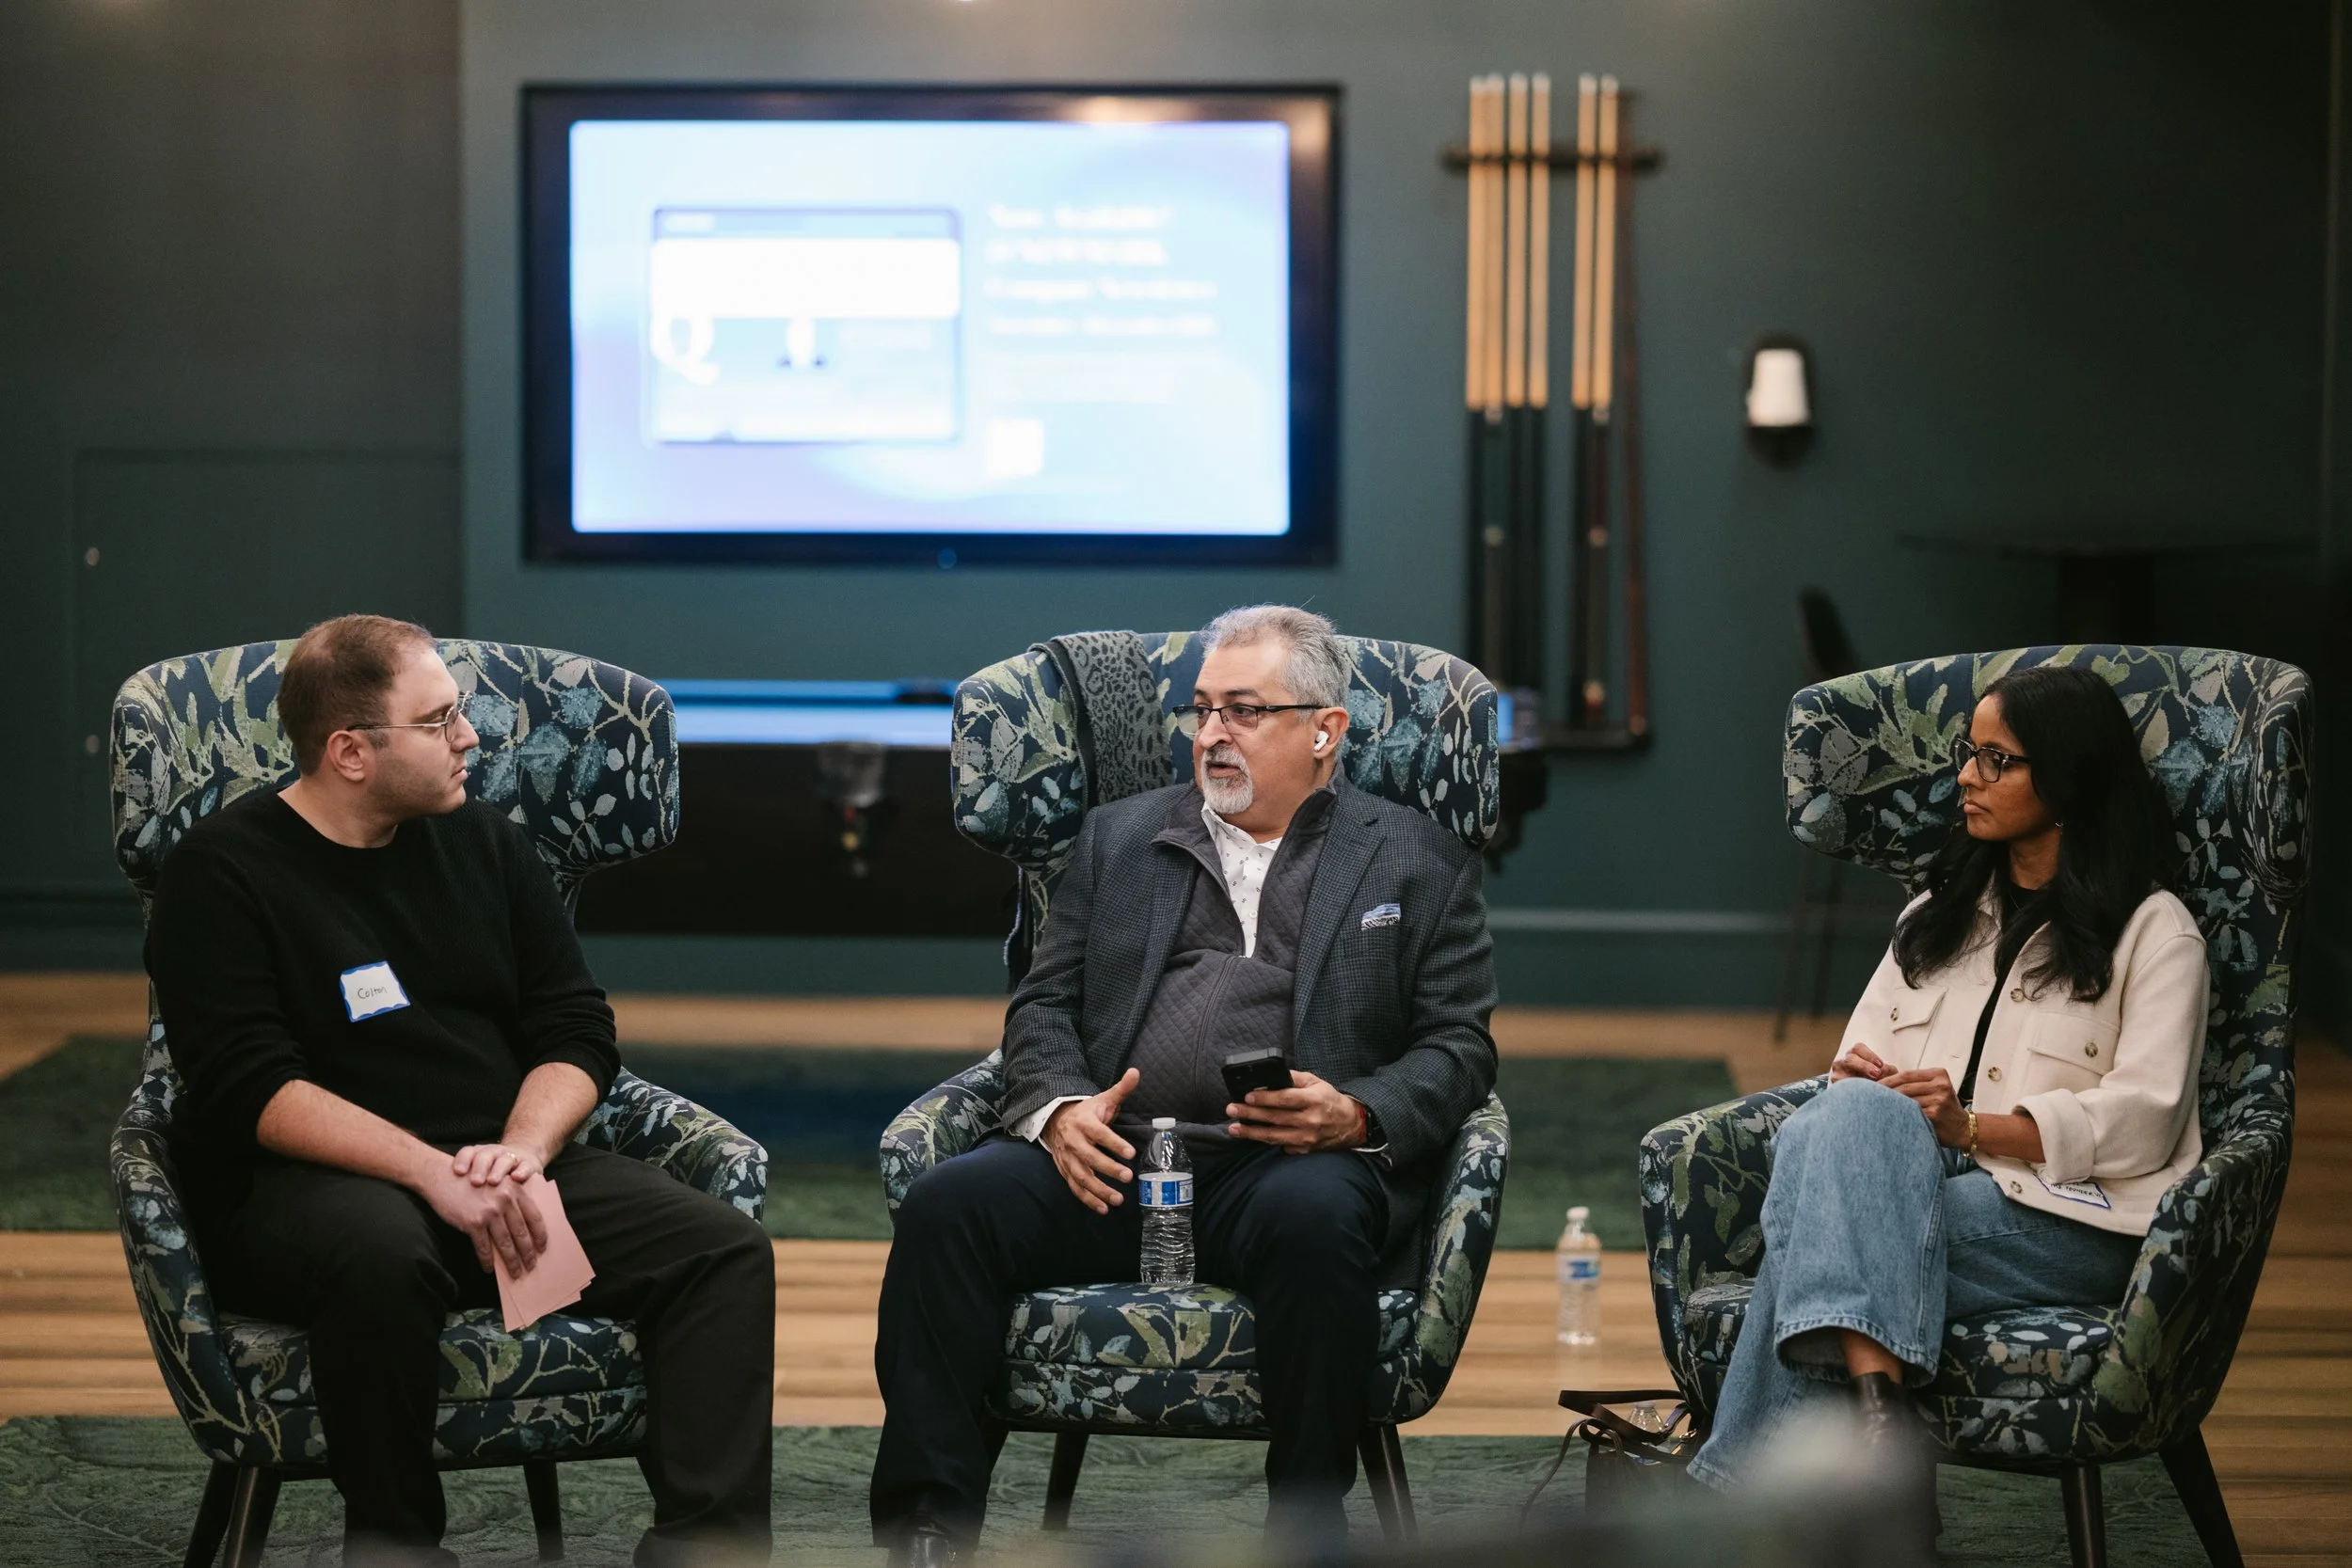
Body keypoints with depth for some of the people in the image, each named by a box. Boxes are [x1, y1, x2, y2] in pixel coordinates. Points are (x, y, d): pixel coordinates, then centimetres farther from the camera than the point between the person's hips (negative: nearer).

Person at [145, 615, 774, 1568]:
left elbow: (578, 1032, 12)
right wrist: (432, 1173, -25)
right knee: (382, 1255, -40)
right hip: (307, 1184, -5)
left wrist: (524, 1148, -11)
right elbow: (251, 1088, -13)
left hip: (502, 1162, 5)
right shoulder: (224, 872, -2)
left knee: (725, 1253, -17)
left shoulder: (484, 844, 14)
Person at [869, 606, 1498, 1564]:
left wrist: (1356, 1116, -13)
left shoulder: (1419, 863, 16)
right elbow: (1043, 1006, 18)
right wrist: (1059, 1109, -5)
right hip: (1115, 1157, 3)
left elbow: (1457, 1047, 8)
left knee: (1314, 1216, -38)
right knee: (948, 1202, -26)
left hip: (1291, 1162, -2)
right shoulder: (1118, 838, 24)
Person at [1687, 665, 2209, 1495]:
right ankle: (1879, 1413, -49)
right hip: (1911, 1186, 5)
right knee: (1844, 1113, -32)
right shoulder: (1937, 915, 28)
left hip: (2064, 1221, -5)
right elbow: (1856, 1065, 19)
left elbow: (2144, 1119, -5)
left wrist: (1972, 1126, -17)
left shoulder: (2153, 930, 8)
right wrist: (1856, 1081, -7)